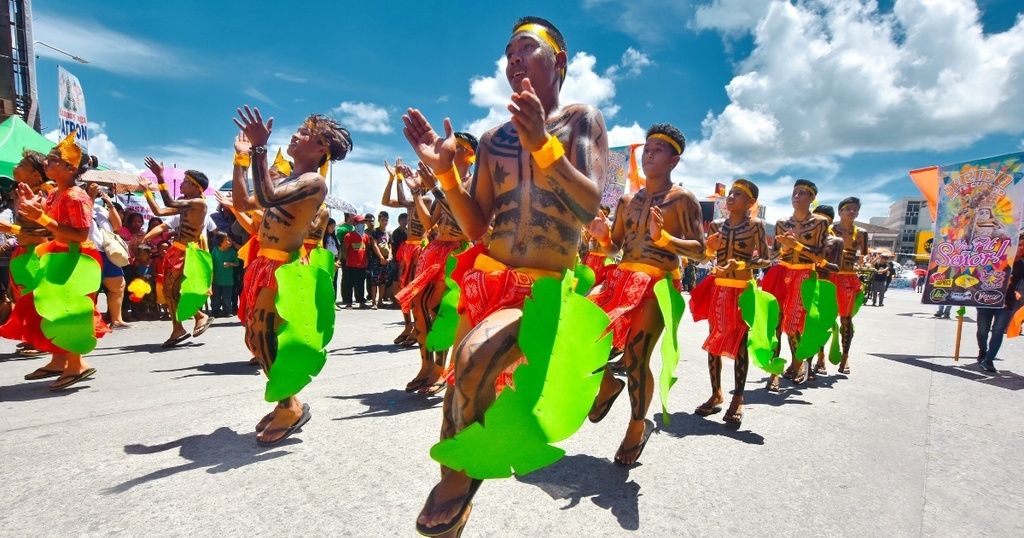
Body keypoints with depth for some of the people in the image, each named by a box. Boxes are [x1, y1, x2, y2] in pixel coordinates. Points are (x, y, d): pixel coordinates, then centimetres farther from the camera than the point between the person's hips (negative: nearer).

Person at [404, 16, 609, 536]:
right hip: (488, 280, 5)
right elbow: (476, 227, 6)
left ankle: (459, 477, 1)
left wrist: (542, 144, -25)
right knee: (458, 391, 10)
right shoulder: (493, 138, 10)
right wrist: (445, 171, -7)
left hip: (544, 288, -4)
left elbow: (590, 205, -14)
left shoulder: (582, 119, 2)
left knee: (476, 357, -30)